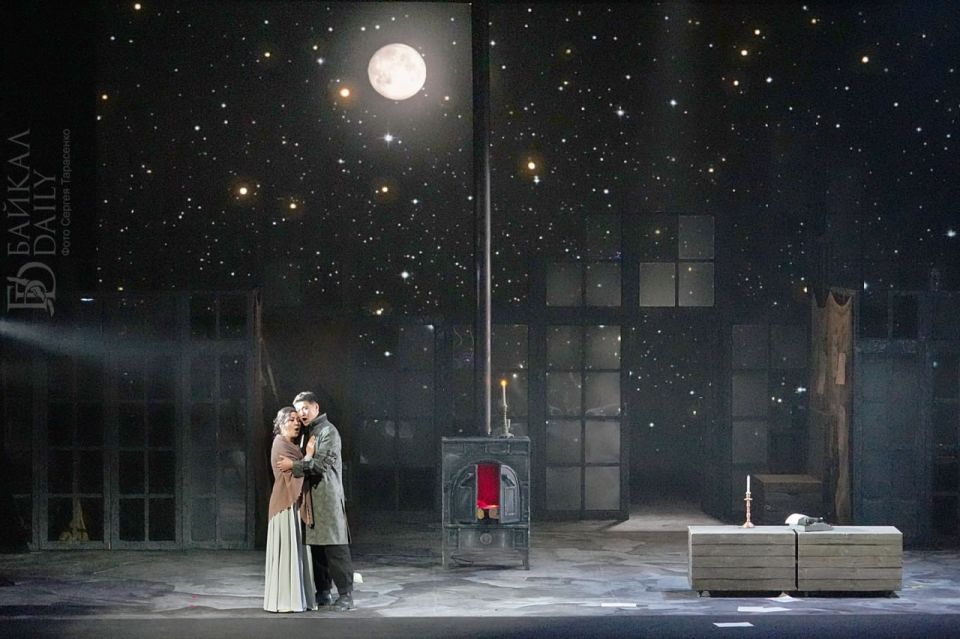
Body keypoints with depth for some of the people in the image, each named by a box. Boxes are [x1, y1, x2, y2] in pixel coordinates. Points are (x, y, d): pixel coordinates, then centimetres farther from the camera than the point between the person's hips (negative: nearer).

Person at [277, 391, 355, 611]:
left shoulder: (328, 431, -6)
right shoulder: (307, 433, 20)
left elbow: (323, 463, -15)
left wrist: (294, 465, -12)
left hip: (328, 496, -9)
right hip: (311, 498, 9)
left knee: (336, 548, -10)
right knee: (316, 546, 9)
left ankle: (345, 595, -10)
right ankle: (323, 592, 15)